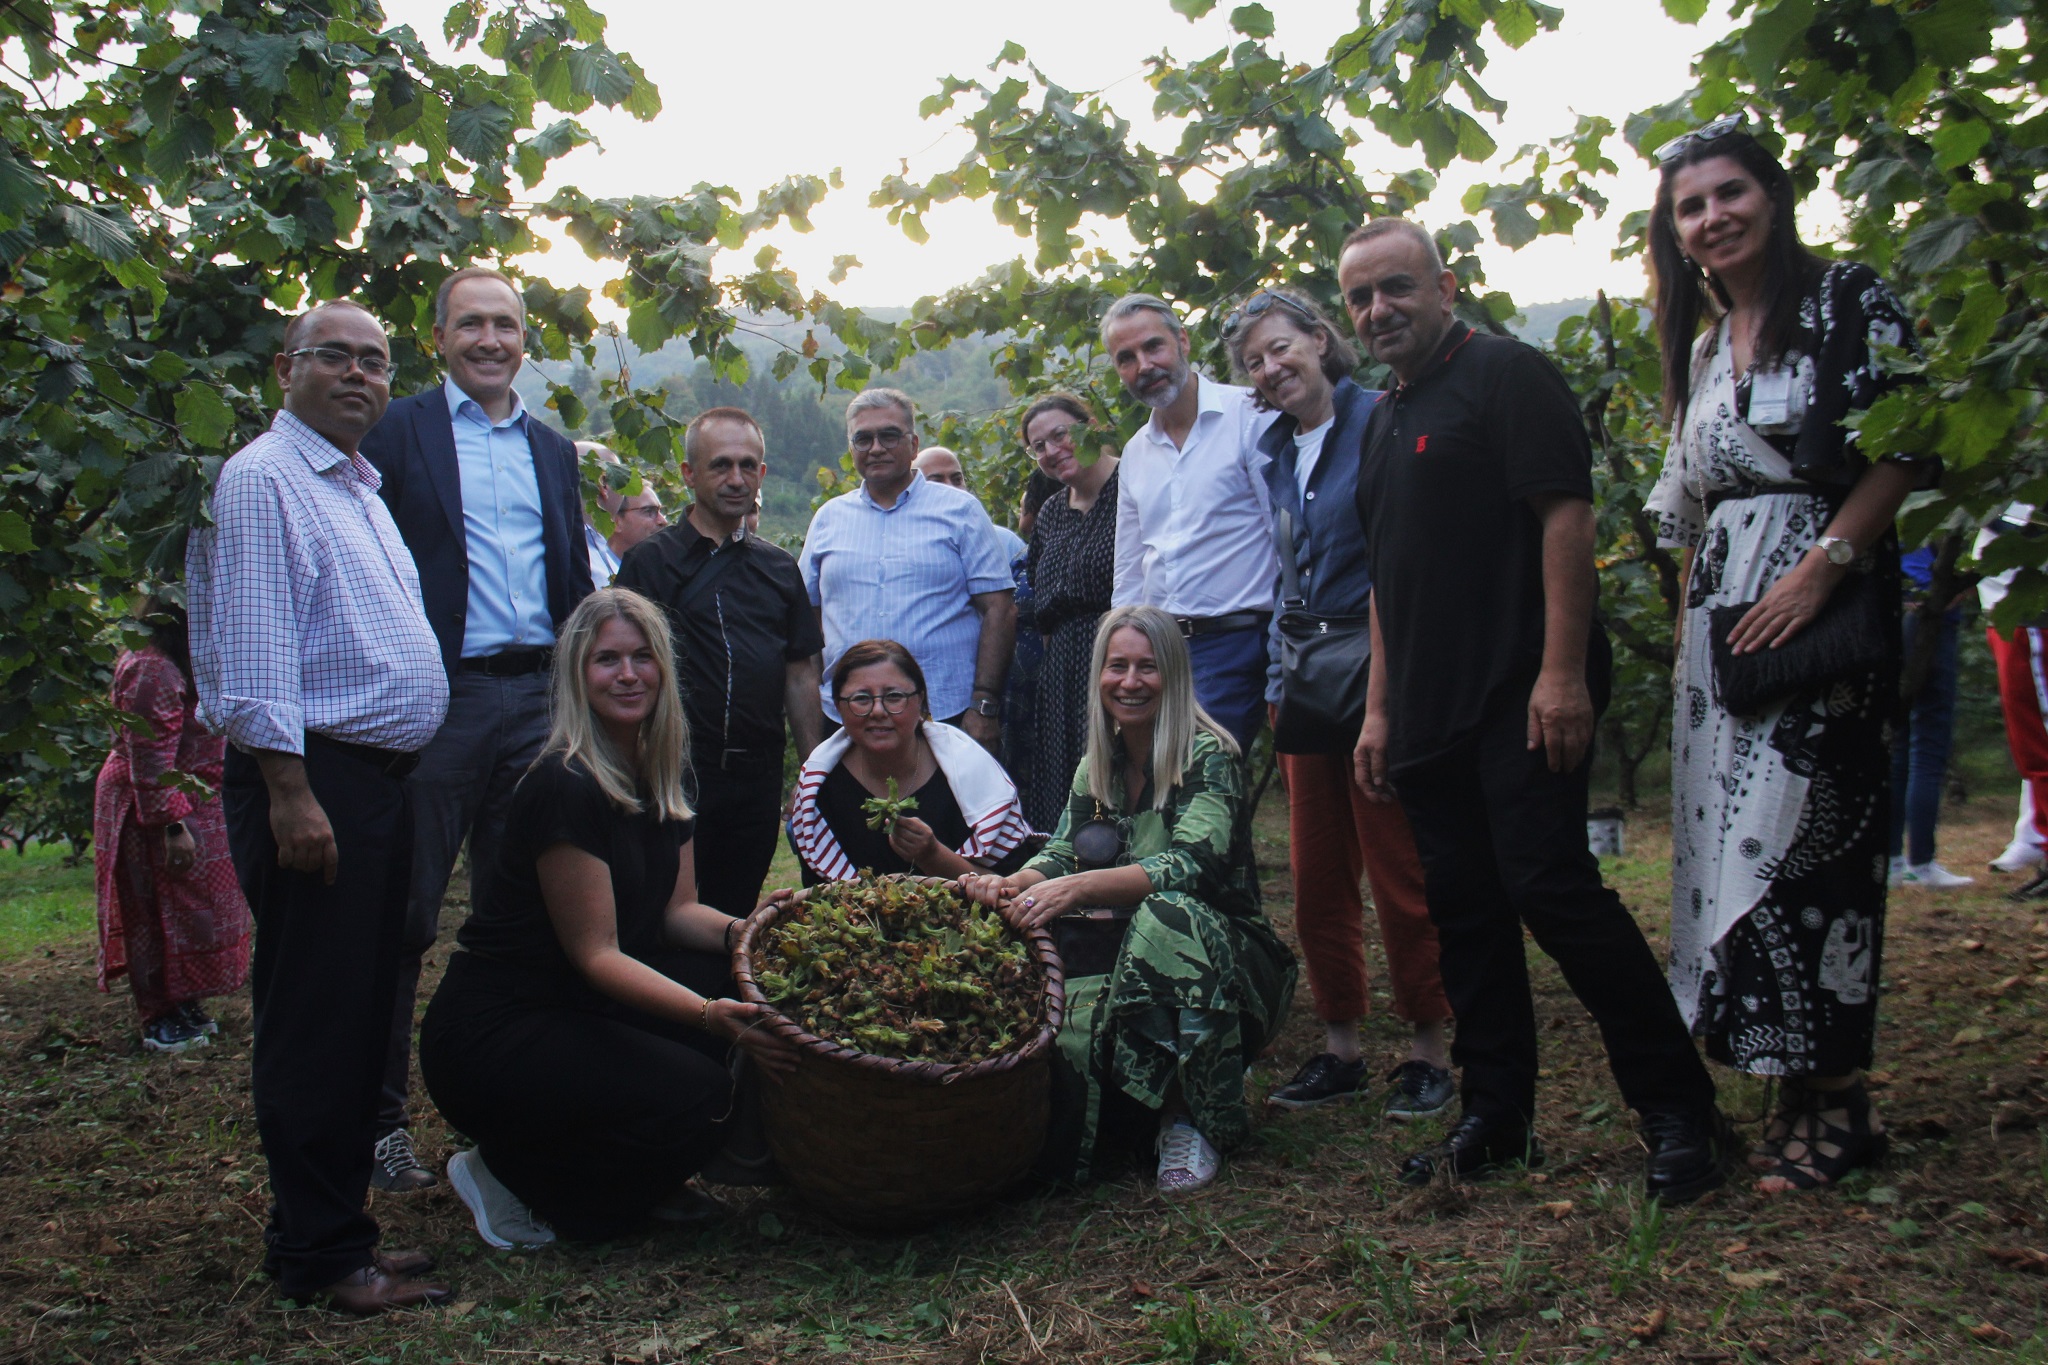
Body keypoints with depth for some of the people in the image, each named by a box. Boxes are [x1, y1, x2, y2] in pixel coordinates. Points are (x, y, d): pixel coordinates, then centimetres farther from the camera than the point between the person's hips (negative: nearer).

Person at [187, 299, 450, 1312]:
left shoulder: (359, 488, 21)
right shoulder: (261, 480, -9)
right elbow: (252, 647, -16)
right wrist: (289, 792, -21)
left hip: (379, 781, 10)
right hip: (312, 781, -10)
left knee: (361, 1018, 13)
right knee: (314, 1021, -3)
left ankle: (338, 1229, 23)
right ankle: (318, 1254, 6)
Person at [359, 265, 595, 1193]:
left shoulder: (553, 449, 17)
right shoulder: (398, 432, 1)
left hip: (538, 698, 5)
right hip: (439, 697, -5)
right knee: (405, 916, 0)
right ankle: (379, 1117, 11)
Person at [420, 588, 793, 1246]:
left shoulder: (658, 774, 6)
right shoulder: (565, 785, -21)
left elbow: (677, 910, 8)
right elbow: (595, 952, -21)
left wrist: (740, 931, -14)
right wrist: (707, 1015, -35)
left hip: (575, 1007, 8)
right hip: (490, 1032, -8)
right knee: (698, 1101, -24)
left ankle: (644, 1183, 6)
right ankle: (507, 1175, -1)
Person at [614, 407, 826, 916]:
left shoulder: (779, 568, 13)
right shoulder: (651, 561, -1)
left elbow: (800, 674, 15)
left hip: (759, 779, 4)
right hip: (680, 774, -4)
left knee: (737, 919, 12)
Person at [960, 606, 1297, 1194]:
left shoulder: (1209, 756, -11)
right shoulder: (1097, 766, 9)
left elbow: (1191, 865, -26)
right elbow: (1063, 853, 1)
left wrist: (1077, 888, -39)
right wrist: (1009, 885, -23)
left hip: (1226, 958, -4)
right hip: (1126, 953, 4)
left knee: (1167, 915, -37)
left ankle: (1189, 1119, -22)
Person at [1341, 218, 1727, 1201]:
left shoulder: (1505, 374, -4)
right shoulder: (1383, 419, 20)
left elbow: (1565, 513, -13)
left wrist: (1562, 670, -21)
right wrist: (1379, 707, 19)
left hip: (1522, 696, -8)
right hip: (1429, 709, 8)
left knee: (1550, 887, -12)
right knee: (1464, 911, 9)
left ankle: (1678, 1108, 0)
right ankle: (1496, 1118, 18)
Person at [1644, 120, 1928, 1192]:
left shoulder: (1847, 300, -1)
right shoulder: (1701, 347, 18)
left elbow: (1908, 445, -11)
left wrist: (1822, 566, -19)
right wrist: (1688, 629, 14)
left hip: (1822, 609, -7)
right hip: (1722, 620, 7)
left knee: (1801, 830, -11)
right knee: (1728, 833, 5)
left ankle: (1835, 1096, 0)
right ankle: (1800, 1088, 14)